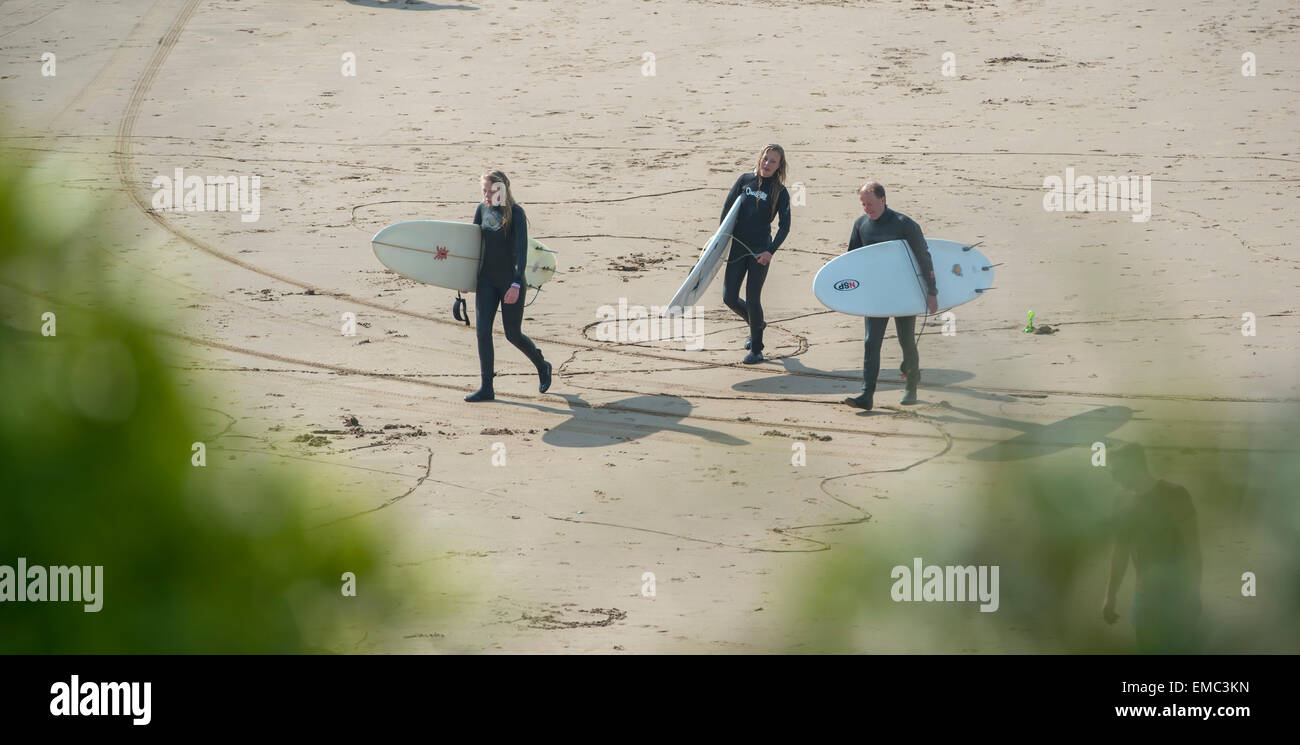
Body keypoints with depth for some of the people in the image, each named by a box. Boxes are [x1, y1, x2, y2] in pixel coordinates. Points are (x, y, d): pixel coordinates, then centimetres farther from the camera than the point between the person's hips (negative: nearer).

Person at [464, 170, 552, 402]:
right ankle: (486, 388, -2)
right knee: (482, 330, -6)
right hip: (487, 280, 5)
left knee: (513, 335, 4)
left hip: (510, 280, -5)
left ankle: (542, 366, 32)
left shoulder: (516, 213, -13)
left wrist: (516, 284, -28)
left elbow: (521, 250, -19)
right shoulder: (483, 209, 5)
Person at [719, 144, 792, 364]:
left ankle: (756, 349, 11)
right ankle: (756, 324, 34)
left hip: (760, 251, -4)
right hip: (737, 247, 4)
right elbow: (727, 209, 8)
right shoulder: (745, 180, 5)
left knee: (752, 299, -5)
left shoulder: (780, 191, -2)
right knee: (729, 298, 4)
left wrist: (771, 251, -15)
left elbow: (784, 226, -3)